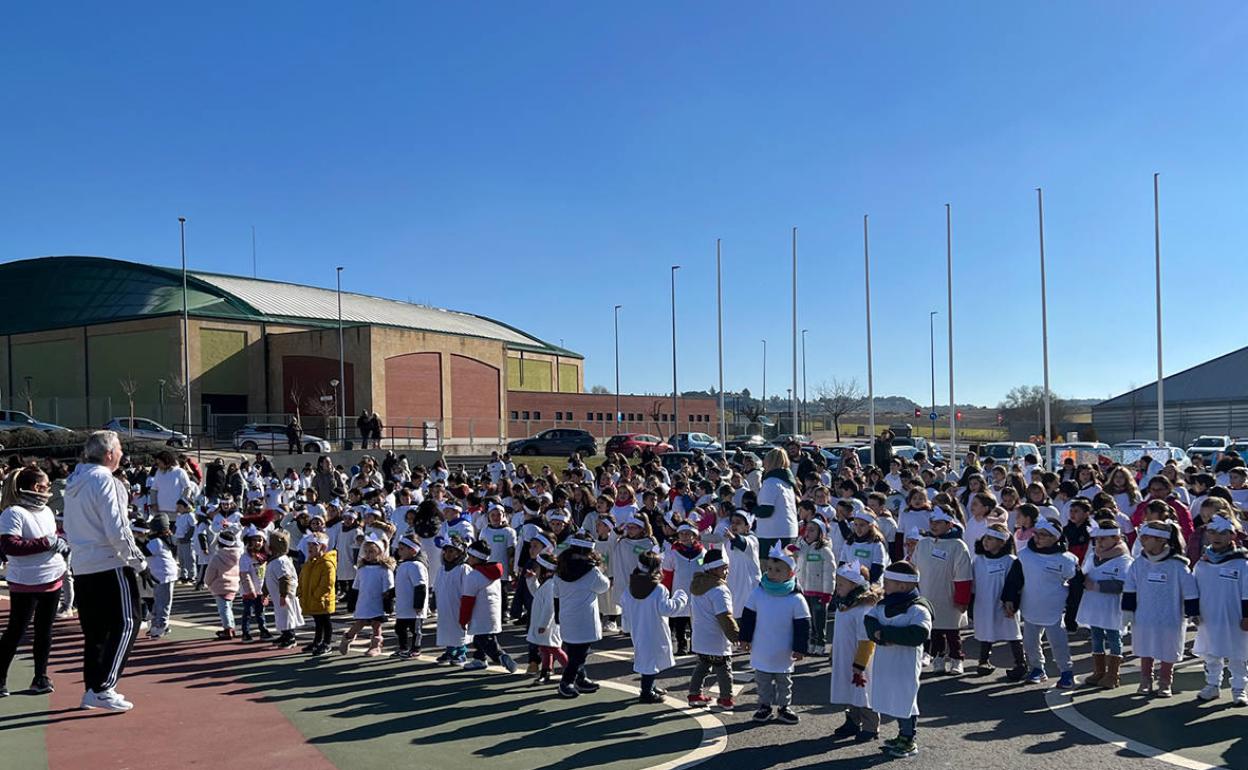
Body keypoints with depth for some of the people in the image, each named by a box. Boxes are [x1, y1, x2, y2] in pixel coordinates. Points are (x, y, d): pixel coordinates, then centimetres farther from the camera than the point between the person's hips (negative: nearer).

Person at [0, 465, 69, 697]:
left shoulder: (46, 511, 9)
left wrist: (62, 545, 3)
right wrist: (46, 543, -24)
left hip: (52, 579, 7)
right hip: (25, 584, -7)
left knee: (44, 630, 13)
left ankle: (41, 677, 22)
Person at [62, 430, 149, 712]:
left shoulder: (73, 482, 13)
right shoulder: (104, 480, -14)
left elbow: (70, 529, 20)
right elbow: (117, 531, -18)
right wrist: (139, 563, -11)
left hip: (82, 568, 9)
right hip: (110, 565, -9)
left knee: (94, 630, 15)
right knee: (125, 625, -2)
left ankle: (92, 689, 19)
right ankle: (103, 688, -6)